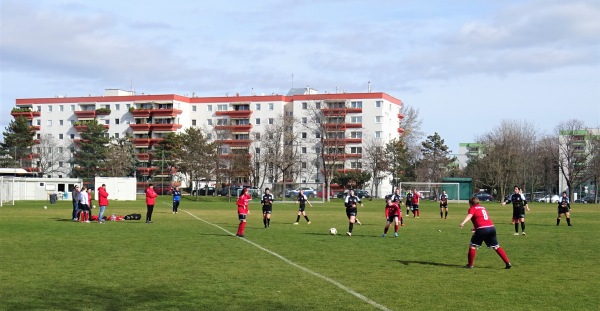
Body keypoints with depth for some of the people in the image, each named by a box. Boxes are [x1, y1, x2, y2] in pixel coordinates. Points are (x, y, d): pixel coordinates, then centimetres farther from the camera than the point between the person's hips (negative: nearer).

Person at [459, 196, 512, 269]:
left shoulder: (472, 208, 7)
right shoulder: (483, 208, 27)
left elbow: (469, 216, -14)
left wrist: (463, 223, -30)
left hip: (482, 229, -6)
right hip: (491, 227, 6)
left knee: (473, 245, 8)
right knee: (496, 246, 14)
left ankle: (470, 264, 7)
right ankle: (507, 263, 10)